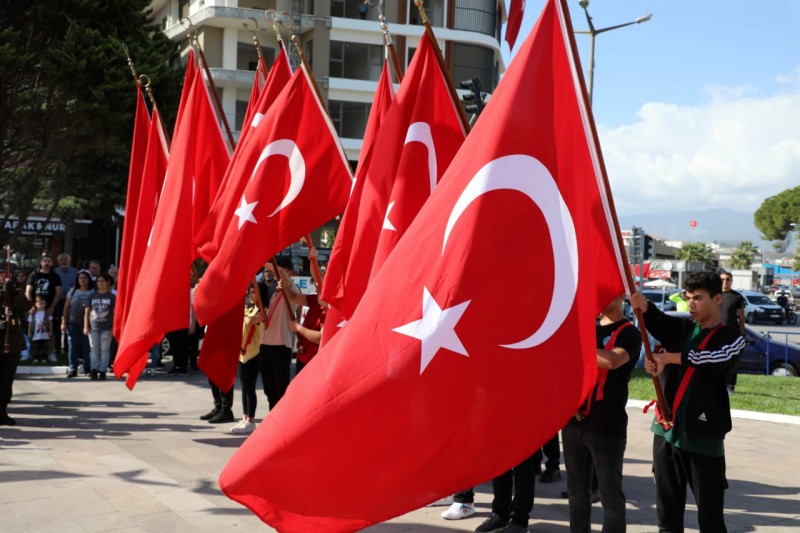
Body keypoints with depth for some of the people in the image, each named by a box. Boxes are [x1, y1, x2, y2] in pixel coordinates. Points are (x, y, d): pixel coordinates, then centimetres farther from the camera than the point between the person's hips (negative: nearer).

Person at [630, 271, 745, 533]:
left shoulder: (732, 338, 2)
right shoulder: (680, 328, 11)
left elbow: (713, 358, -21)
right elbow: (655, 319, -12)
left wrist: (666, 358, -28)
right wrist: (640, 303, -34)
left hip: (703, 434, -4)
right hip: (666, 429, 4)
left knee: (710, 511, -1)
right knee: (667, 505, 12)